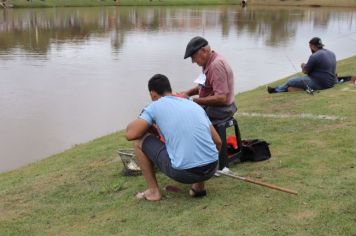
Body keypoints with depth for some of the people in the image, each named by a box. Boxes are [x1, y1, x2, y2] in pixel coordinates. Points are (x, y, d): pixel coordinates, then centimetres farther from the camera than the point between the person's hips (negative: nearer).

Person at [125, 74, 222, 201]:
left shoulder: (155, 106, 5)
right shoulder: (194, 104, 19)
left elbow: (130, 134, 0)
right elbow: (218, 142, 19)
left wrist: (148, 126, 21)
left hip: (184, 172, -5)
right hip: (211, 169, 5)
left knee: (140, 140, 14)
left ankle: (153, 191, 18)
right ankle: (198, 185, 23)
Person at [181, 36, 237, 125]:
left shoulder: (216, 65, -23)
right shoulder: (208, 62, 7)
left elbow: (221, 98, -28)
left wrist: (195, 100, -22)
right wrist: (187, 93, 4)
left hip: (220, 110, -10)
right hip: (211, 106, 10)